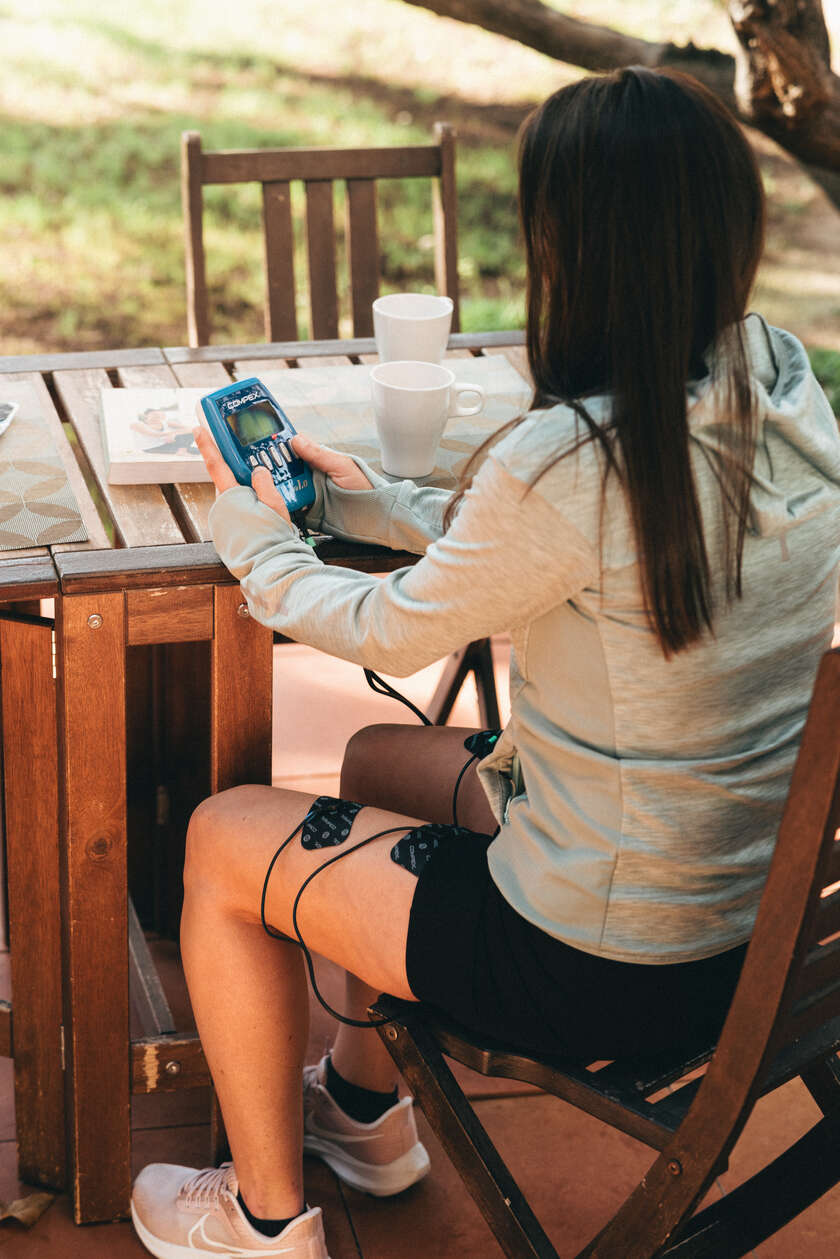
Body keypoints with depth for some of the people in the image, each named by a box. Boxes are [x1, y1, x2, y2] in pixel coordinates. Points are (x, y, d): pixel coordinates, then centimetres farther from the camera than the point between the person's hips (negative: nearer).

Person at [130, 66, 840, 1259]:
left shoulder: (567, 460, -29)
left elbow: (392, 635, -12)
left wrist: (258, 544, 8)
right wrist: (385, 507, 16)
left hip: (601, 968, -8)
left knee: (223, 839, 12)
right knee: (379, 756, 29)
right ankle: (365, 1111, 47)